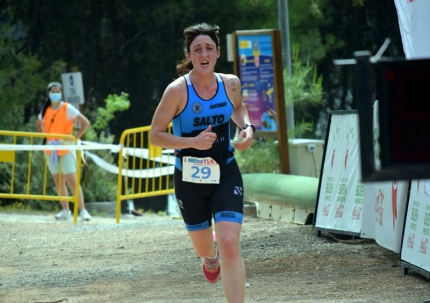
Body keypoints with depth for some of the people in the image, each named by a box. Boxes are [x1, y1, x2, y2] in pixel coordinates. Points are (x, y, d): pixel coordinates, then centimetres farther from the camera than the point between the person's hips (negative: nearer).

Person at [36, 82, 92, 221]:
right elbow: (39, 124, 27)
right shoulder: (46, 110, 7)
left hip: (66, 149, -5)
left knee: (72, 180, -11)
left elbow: (85, 123, -8)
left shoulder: (67, 108, -7)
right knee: (58, 181, 7)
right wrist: (46, 137, 11)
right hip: (51, 150, 5)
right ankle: (65, 211, 12)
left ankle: (82, 210, -12)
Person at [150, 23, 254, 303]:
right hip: (190, 178, -1)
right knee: (203, 247, 18)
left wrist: (248, 128, 0)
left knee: (230, 245, -17)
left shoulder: (231, 83, -4)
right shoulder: (178, 90, -15)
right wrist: (192, 142, -27)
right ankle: (211, 255, 58)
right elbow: (155, 135, -13)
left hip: (226, 174, 1)